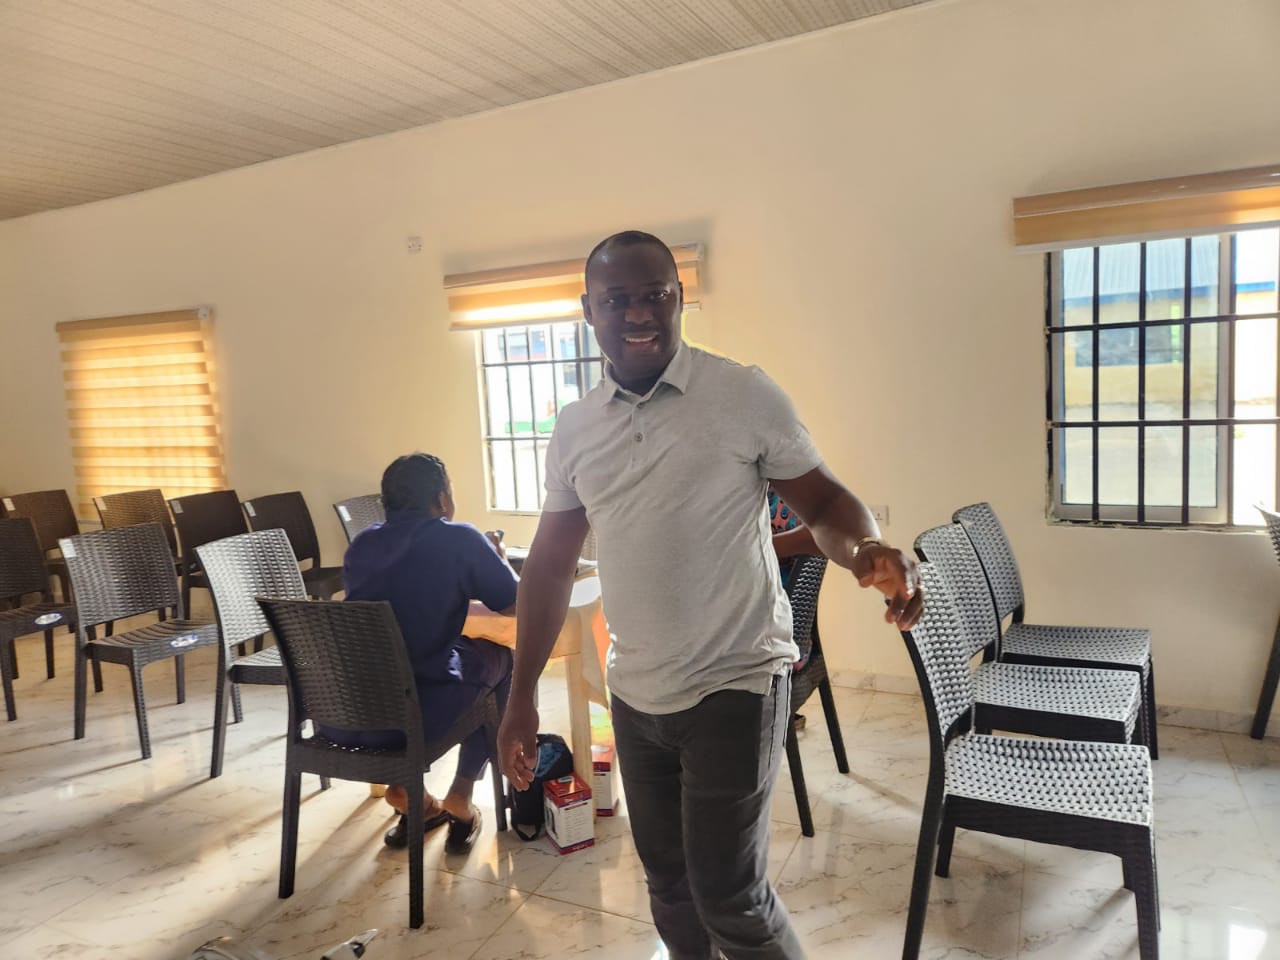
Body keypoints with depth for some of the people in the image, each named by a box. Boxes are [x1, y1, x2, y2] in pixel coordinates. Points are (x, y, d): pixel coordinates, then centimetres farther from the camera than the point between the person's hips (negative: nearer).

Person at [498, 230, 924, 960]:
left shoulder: (746, 395, -10)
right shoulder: (574, 427, 2)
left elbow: (823, 500, -6)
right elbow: (552, 561, 7)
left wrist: (868, 553, -30)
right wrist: (522, 696, 7)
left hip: (735, 686, -4)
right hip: (634, 695, 5)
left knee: (730, 896, 4)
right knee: (668, 882, 20)